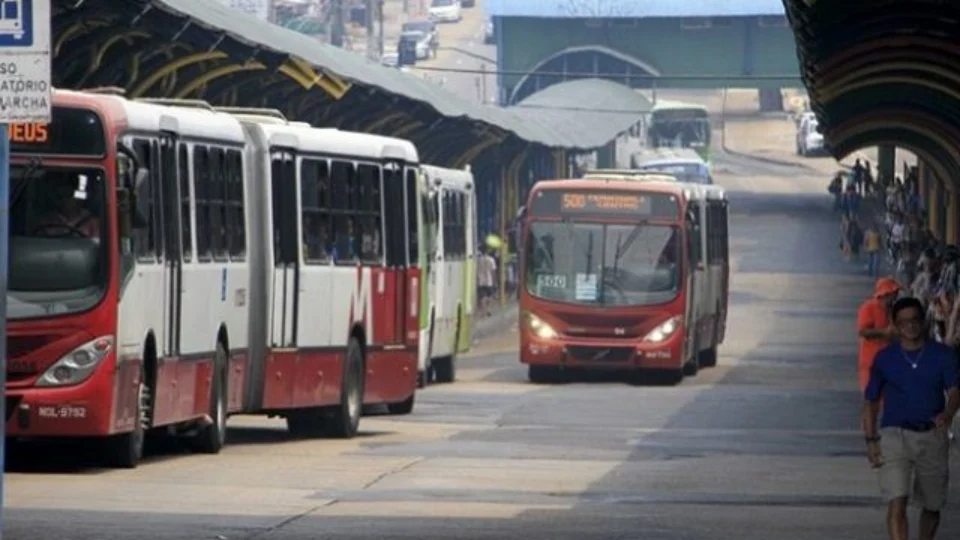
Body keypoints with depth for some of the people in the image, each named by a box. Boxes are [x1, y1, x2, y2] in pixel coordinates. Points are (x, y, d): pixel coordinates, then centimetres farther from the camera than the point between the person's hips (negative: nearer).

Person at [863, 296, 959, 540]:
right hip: (895, 435, -2)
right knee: (897, 503, -17)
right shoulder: (884, 358, 2)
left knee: (932, 506, 14)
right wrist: (871, 440, 0)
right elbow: (871, 401, 9)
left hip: (932, 436, 2)